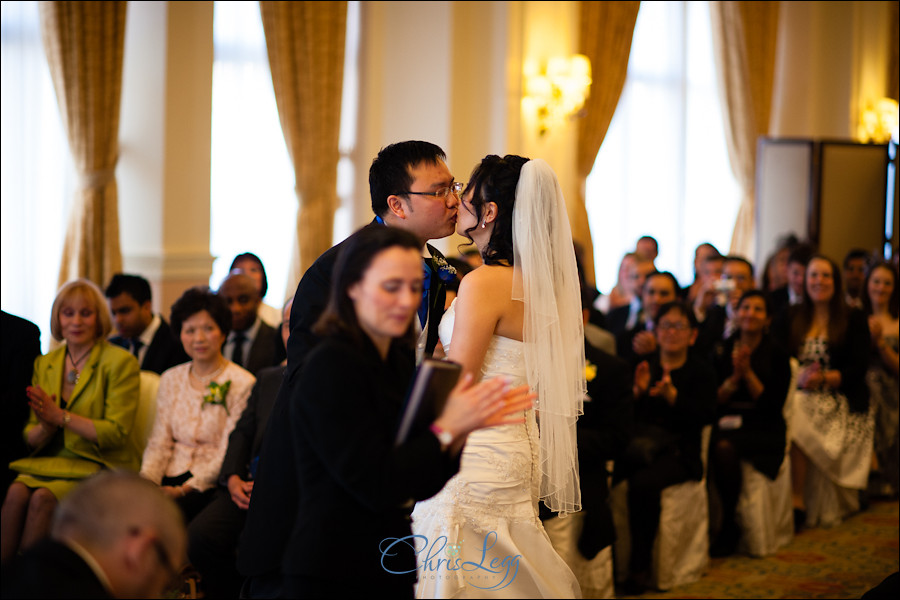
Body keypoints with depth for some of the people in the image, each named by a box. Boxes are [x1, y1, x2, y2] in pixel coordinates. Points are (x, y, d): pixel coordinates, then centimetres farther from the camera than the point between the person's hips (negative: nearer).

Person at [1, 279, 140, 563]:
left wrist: (61, 416, -17)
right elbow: (30, 438, 12)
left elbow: (116, 433, -10)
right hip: (50, 461, 4)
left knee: (43, 498, -31)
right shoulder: (44, 364, 14)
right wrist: (46, 427, -12)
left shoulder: (121, 363, -2)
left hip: (99, 465, -4)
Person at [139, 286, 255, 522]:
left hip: (210, 484, -4)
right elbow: (159, 442, 12)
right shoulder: (170, 379, 16)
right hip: (170, 476, 5)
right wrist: (147, 481, -9)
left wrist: (185, 490, -19)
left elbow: (228, 455, -8)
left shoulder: (242, 384, -2)